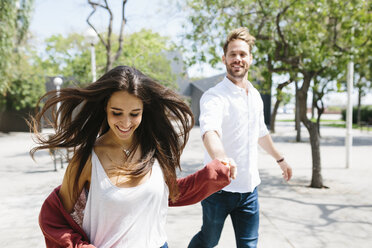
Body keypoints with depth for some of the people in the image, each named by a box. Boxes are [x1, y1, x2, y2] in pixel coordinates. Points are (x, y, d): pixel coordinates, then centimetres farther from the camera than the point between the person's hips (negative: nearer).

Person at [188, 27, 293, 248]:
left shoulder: (256, 96, 8)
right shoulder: (214, 96, -17)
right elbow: (210, 131, -38)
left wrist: (280, 159, 35)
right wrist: (221, 160, -57)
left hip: (249, 187, 6)